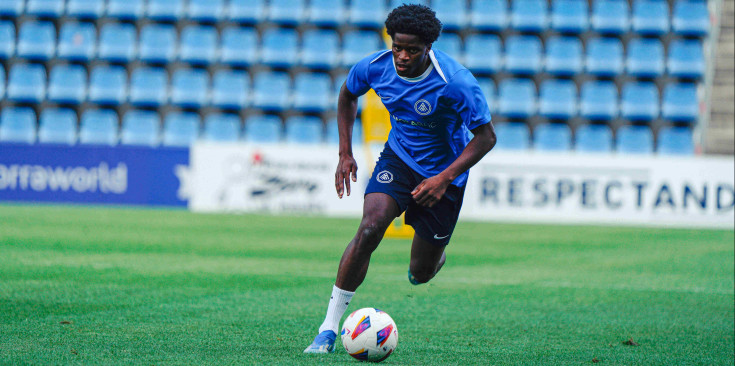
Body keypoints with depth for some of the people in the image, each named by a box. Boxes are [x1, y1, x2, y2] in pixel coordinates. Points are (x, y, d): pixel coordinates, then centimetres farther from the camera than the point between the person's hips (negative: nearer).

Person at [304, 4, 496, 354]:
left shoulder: (457, 83, -28)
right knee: (369, 228, -26)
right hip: (398, 158, 2)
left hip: (443, 172, -2)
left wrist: (444, 178, -27)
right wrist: (345, 154, 2)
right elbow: (347, 95, 8)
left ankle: (435, 255, 48)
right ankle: (329, 328, -21)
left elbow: (486, 137, -18)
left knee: (421, 273, 5)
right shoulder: (375, 67, -15)